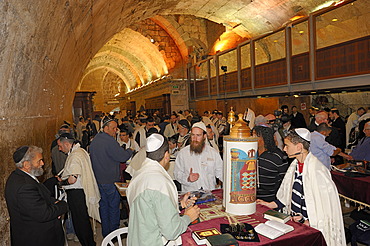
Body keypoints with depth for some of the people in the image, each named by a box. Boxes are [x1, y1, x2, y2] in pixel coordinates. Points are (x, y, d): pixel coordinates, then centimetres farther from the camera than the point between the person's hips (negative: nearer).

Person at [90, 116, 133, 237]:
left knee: (103, 205, 17)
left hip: (98, 179, 8)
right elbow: (122, 156, -20)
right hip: (110, 180, -8)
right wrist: (130, 151, -1)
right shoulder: (109, 141, -20)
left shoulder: (94, 140, 8)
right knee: (113, 206, 6)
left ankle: (105, 232, 29)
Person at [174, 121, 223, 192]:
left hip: (210, 192, 1)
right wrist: (188, 179, -13)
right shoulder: (182, 153, 3)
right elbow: (177, 174, 4)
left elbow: (220, 173, 11)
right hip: (189, 192, -1)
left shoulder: (213, 152, 7)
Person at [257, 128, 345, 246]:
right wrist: (270, 205, 11)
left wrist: (310, 222, -13)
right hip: (294, 221, 6)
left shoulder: (318, 171, -18)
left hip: (310, 227, -6)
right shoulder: (295, 165, 5)